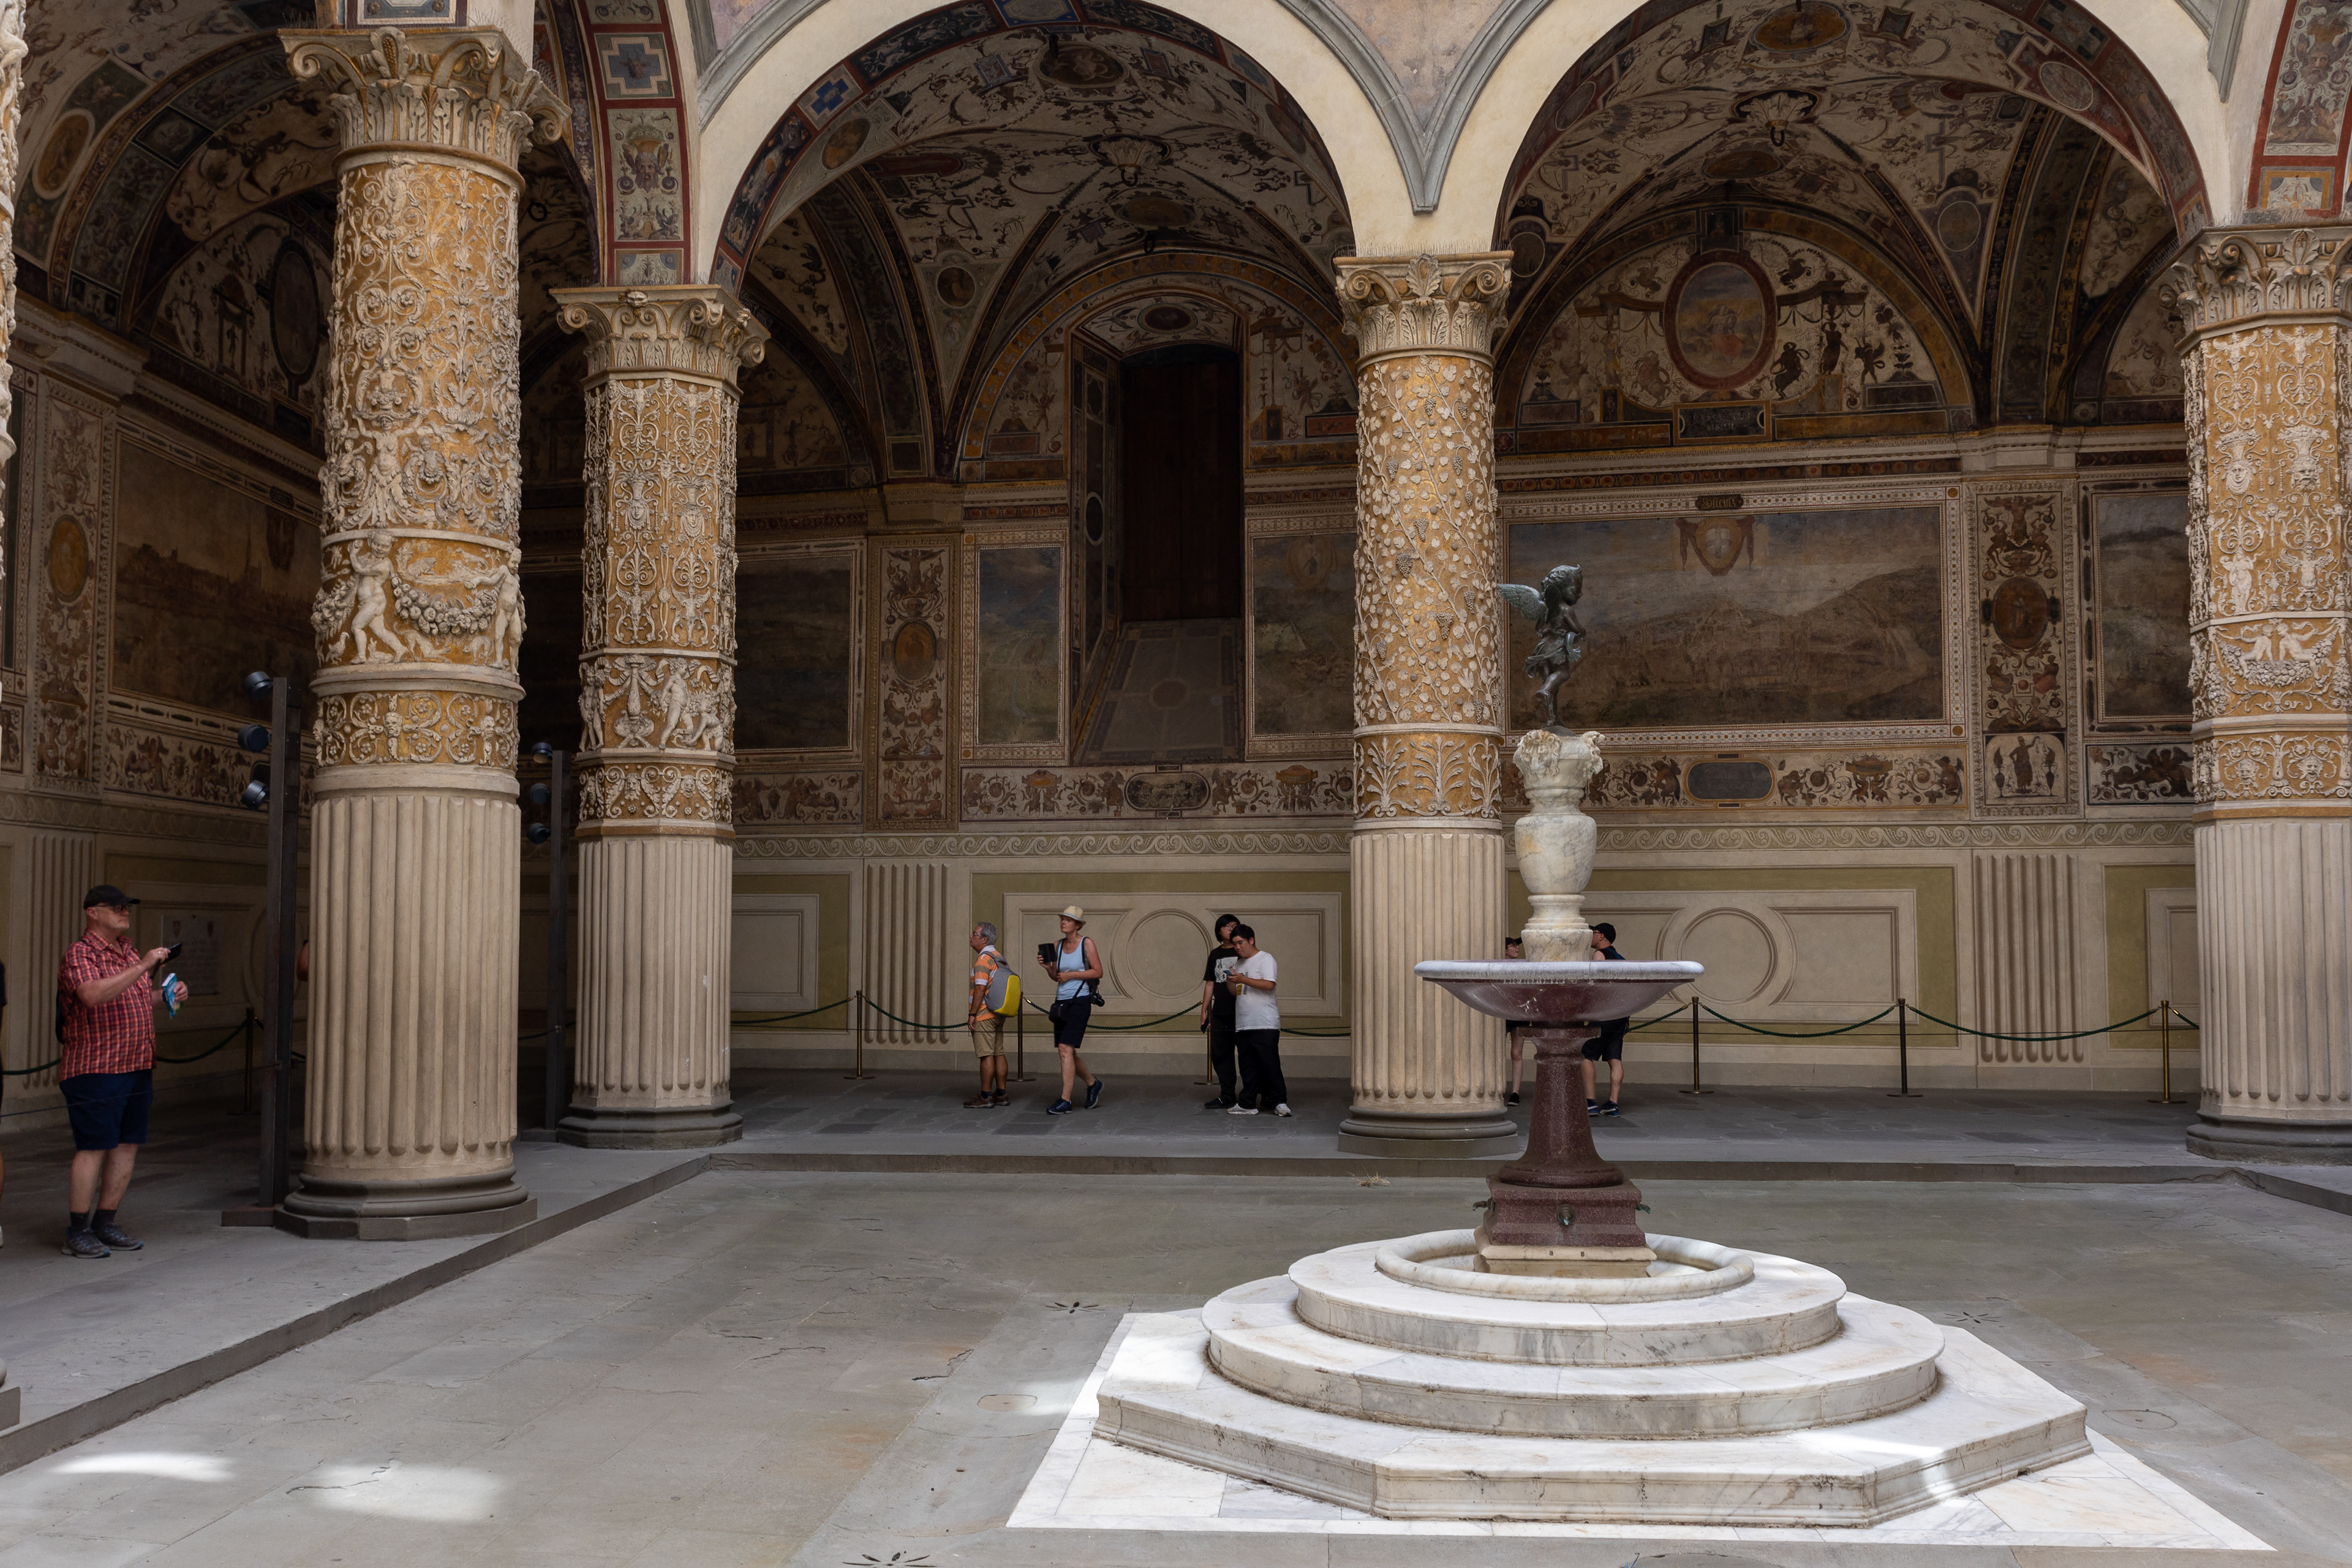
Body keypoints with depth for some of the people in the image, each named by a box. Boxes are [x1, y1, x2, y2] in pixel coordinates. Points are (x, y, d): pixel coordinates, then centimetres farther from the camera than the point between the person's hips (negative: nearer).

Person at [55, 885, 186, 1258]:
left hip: (138, 1069, 8)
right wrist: (143, 967, -30)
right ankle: (77, 1233, 1)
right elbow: (94, 995, -28)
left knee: (127, 1147, 8)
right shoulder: (79, 955, -9)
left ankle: (105, 1225, 17)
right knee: (93, 1148, -6)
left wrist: (170, 994, 10)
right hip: (95, 1070, -8)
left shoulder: (128, 952, 18)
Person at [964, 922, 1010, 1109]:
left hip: (984, 1015, -9)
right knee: (999, 1053, 9)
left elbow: (980, 989, -20)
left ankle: (985, 1097, -5)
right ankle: (1000, 1095, 11)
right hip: (998, 1014, 9)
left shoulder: (984, 959, -14)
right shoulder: (1000, 958, 15)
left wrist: (972, 1014, -17)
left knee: (986, 1055, -7)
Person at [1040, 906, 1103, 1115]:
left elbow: (1098, 972, -7)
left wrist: (1071, 975, -13)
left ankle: (1065, 1102, -14)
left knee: (1065, 1049, -16)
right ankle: (1093, 1084, 35)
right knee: (1067, 1052, 12)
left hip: (1080, 1002, -7)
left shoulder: (1086, 943, -6)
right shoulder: (1057, 946, 9)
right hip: (1061, 1002, 7)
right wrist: (1047, 966, -2)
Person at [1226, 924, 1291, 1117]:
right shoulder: (1239, 964, 21)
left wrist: (1243, 980, -16)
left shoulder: (1265, 959, -1)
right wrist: (1230, 981, 2)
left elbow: (1269, 985, -14)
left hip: (1265, 1024, -7)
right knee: (1248, 1067, 6)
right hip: (1243, 1025, 7)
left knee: (1270, 1065, -8)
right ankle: (1248, 1104, 9)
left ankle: (1279, 1102, -2)